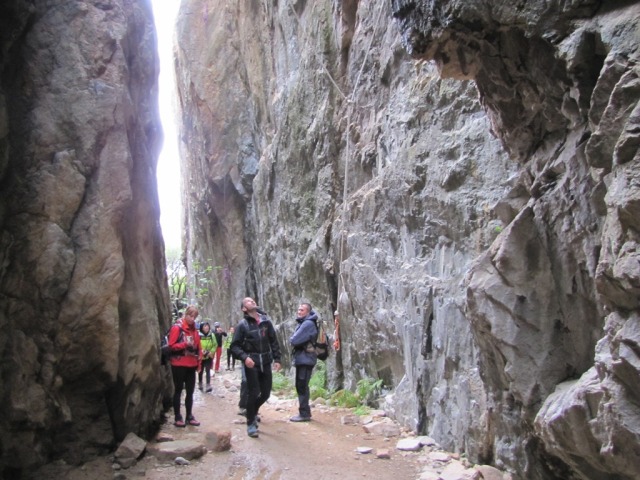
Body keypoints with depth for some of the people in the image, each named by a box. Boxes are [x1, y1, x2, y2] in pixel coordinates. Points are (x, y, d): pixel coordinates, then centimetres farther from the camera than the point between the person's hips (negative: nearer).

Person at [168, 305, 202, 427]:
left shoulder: (194, 329, 12)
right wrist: (185, 344, -24)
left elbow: (198, 345, 15)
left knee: (190, 391, 10)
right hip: (179, 365, -6)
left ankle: (189, 416, 20)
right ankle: (177, 417, 11)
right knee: (178, 390, 4)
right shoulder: (177, 328, -9)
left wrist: (199, 359, 7)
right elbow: (171, 345, -13)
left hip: (191, 365, 6)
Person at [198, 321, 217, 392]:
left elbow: (215, 345, 2)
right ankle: (200, 384, 28)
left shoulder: (212, 335, -3)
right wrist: (200, 351, -24)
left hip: (209, 357, 1)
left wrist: (211, 352, -12)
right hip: (200, 357, -1)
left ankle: (208, 385, 3)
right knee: (200, 371, 13)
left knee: (208, 371, 1)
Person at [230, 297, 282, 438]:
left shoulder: (266, 322, 5)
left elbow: (274, 341, 10)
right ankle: (251, 423, 13)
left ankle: (253, 411, 37)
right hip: (251, 363, -4)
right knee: (253, 393, -3)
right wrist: (244, 357, -22)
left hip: (265, 363, 4)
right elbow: (234, 346, -6)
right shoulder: (243, 325, -5)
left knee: (266, 393, 9)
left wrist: (277, 359, 4)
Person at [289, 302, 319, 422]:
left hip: (305, 359, -10)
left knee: (302, 386, -5)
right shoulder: (303, 323, 15)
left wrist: (292, 340, 0)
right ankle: (304, 412, 24)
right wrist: (294, 340, -4)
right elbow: (293, 339, 16)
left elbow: (294, 341, -20)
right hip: (301, 358, 10)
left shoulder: (308, 324, -17)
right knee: (300, 386, 15)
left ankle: (304, 414, 1)